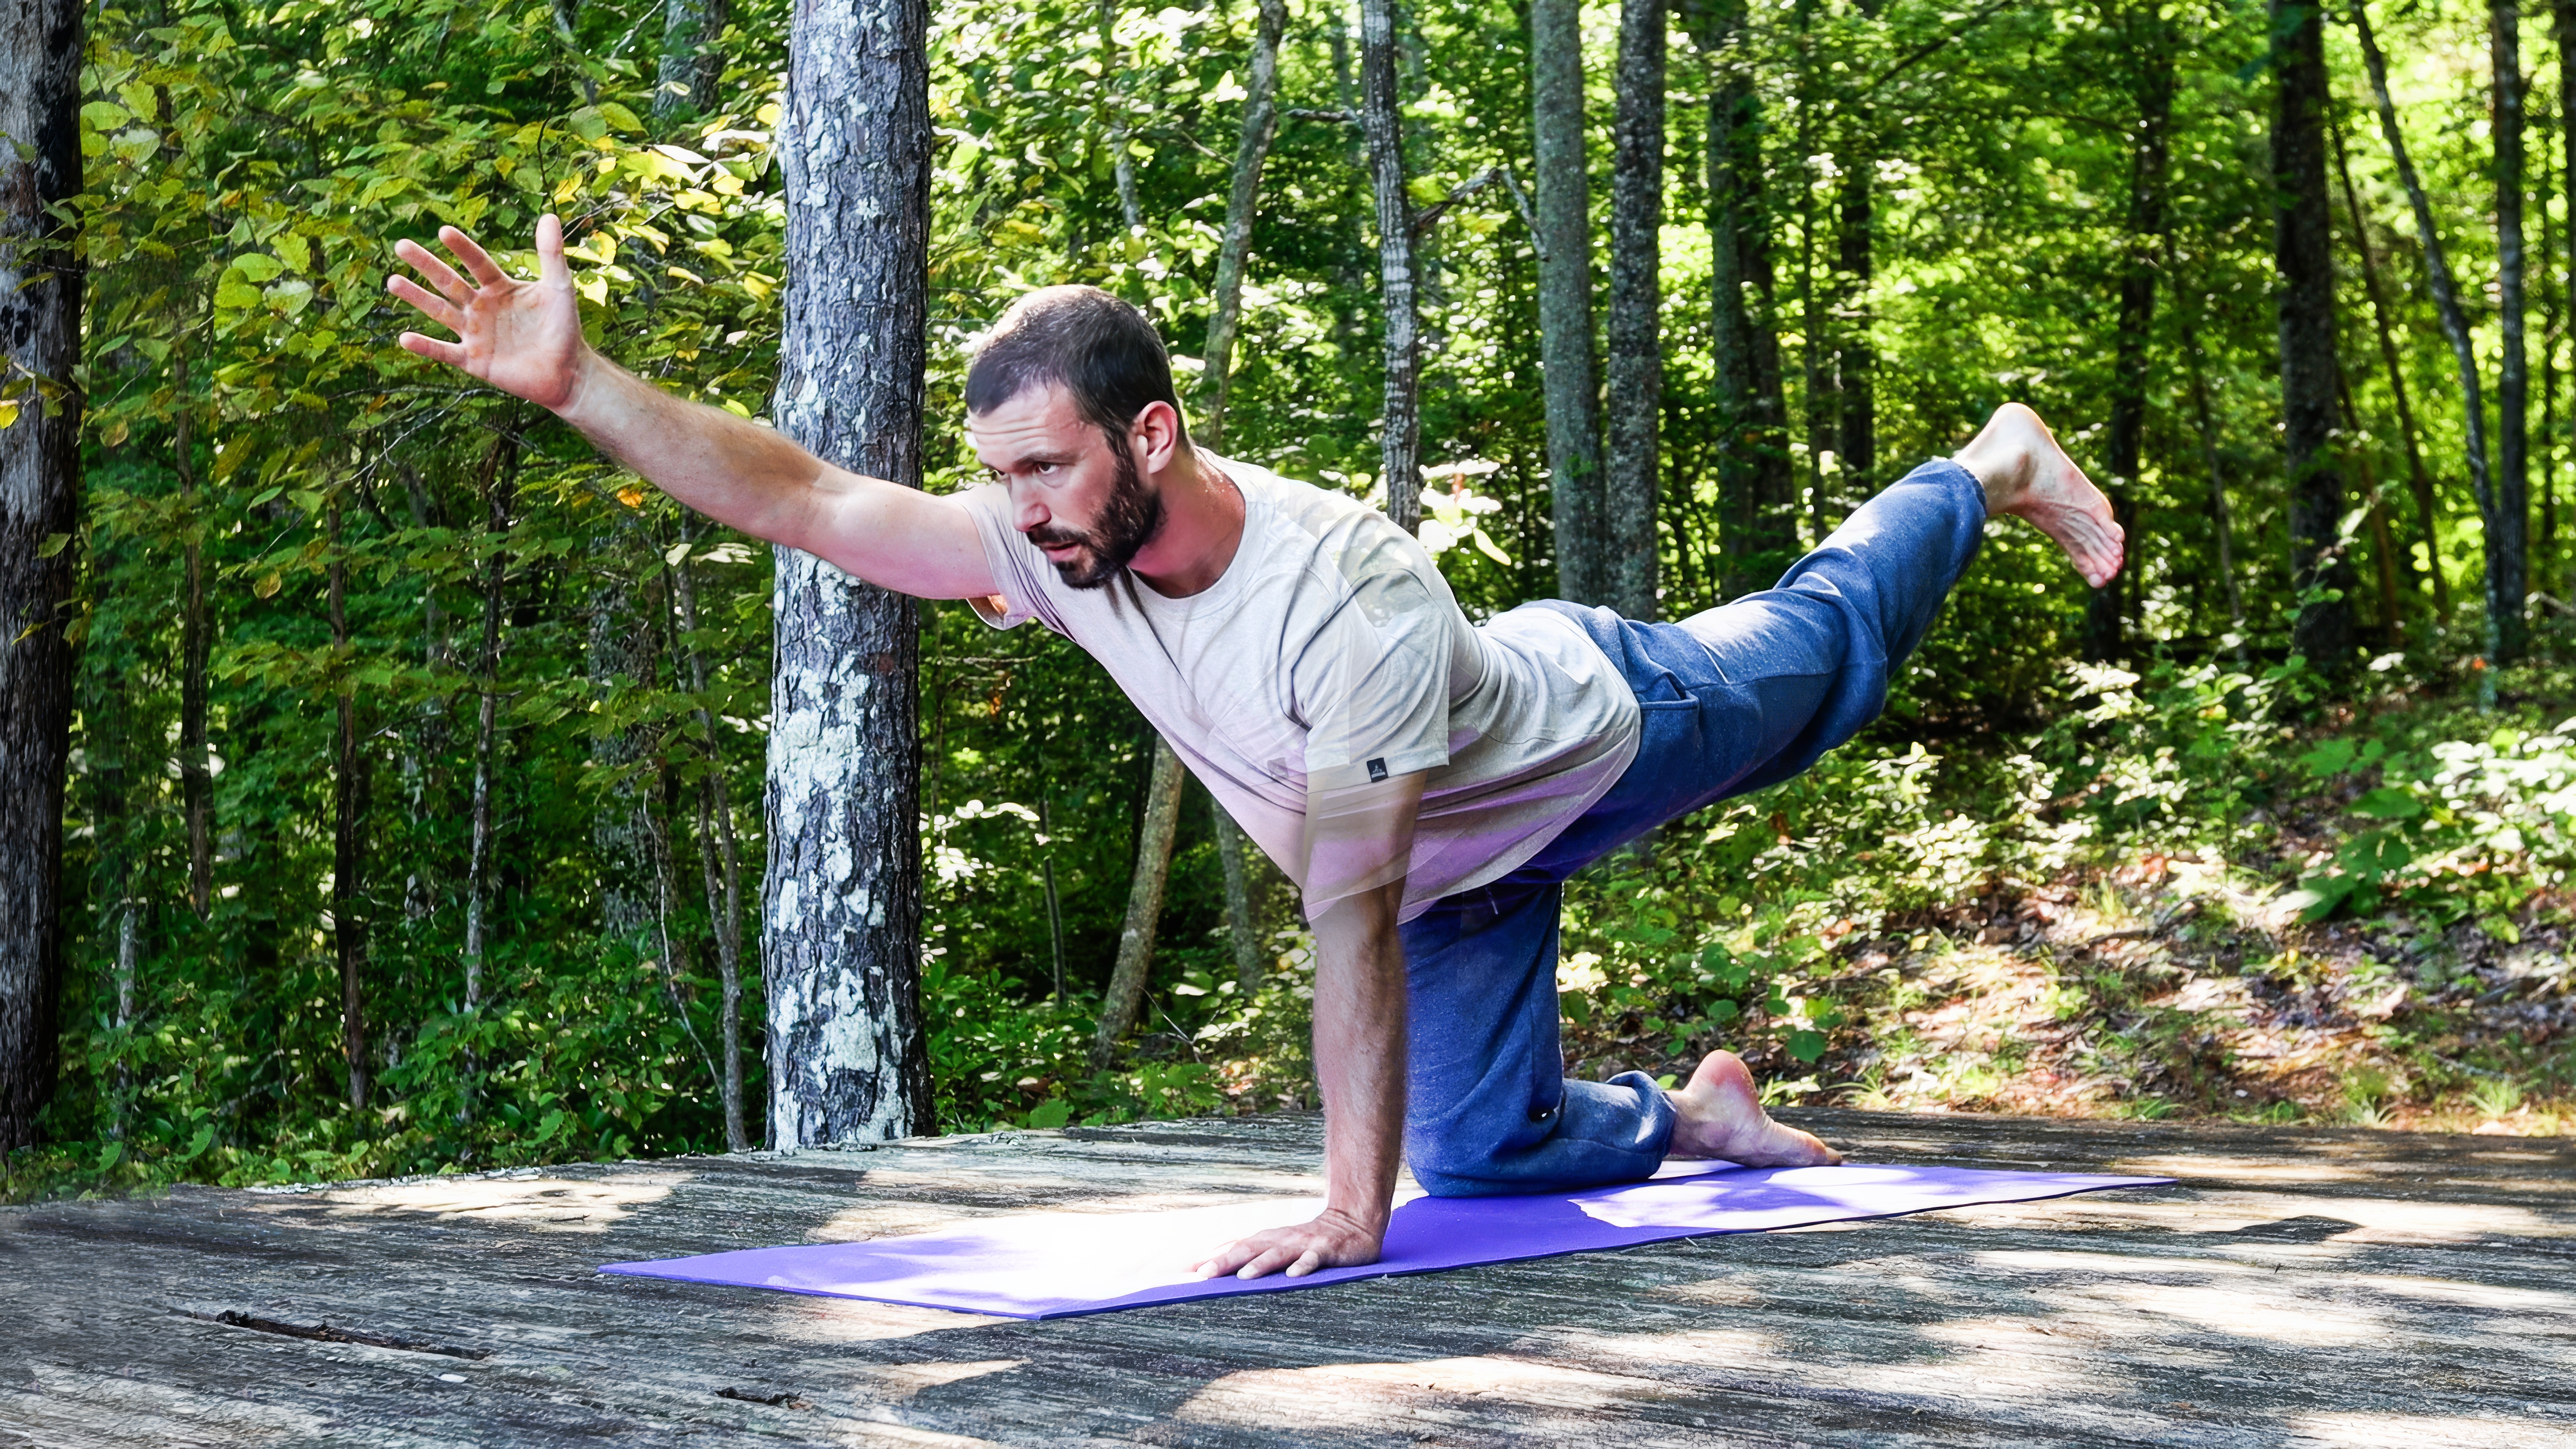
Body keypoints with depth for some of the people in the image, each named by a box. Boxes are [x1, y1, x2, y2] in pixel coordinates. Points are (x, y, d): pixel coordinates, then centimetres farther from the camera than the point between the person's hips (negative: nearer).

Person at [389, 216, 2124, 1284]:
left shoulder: (1356, 600, -48)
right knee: (1487, 1147, 10)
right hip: (1459, 858, 5)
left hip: (1595, 728, -5)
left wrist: (1353, 1206, -46)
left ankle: (1996, 465, 53)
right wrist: (576, 381, -38)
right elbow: (801, 498, -28)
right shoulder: (1055, 546, -29)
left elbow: (1352, 914, -48)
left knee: (1827, 653, 24)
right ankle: (1699, 1111, 41)